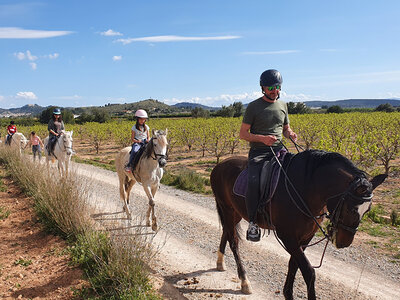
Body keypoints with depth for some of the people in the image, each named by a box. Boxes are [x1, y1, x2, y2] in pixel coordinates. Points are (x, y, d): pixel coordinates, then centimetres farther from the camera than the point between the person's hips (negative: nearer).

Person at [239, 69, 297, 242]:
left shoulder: (283, 105, 15)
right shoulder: (253, 107, 0)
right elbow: (243, 134, -2)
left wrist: (290, 134, 1)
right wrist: (262, 138, -18)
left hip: (279, 150, 5)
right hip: (258, 152, -4)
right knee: (254, 182, -29)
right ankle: (253, 222, -15)